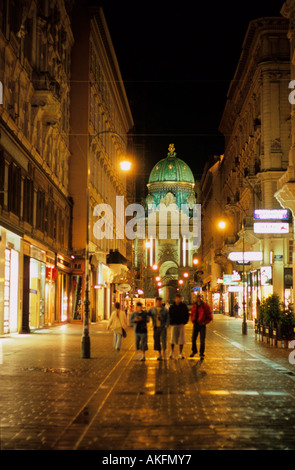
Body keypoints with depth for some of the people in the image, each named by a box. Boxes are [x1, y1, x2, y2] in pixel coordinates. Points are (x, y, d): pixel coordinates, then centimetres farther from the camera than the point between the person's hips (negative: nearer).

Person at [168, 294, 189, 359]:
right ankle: (172, 351, 21)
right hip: (174, 324, -1)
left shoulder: (183, 306, 2)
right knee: (173, 339, -1)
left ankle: (180, 353, 11)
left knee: (181, 339, 2)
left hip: (181, 324, 1)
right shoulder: (172, 307, 0)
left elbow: (187, 314, 9)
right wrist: (170, 322, -4)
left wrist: (185, 321, 0)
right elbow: (169, 315, 6)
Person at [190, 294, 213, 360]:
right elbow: (192, 315, 22)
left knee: (202, 340, -2)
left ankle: (201, 354, 9)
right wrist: (193, 320, 6)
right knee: (193, 339, 10)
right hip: (195, 325, 4)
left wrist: (204, 322, -12)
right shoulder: (194, 306, 7)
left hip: (202, 325, -4)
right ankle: (194, 351, 31)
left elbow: (210, 317, -4)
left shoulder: (205, 306, -7)